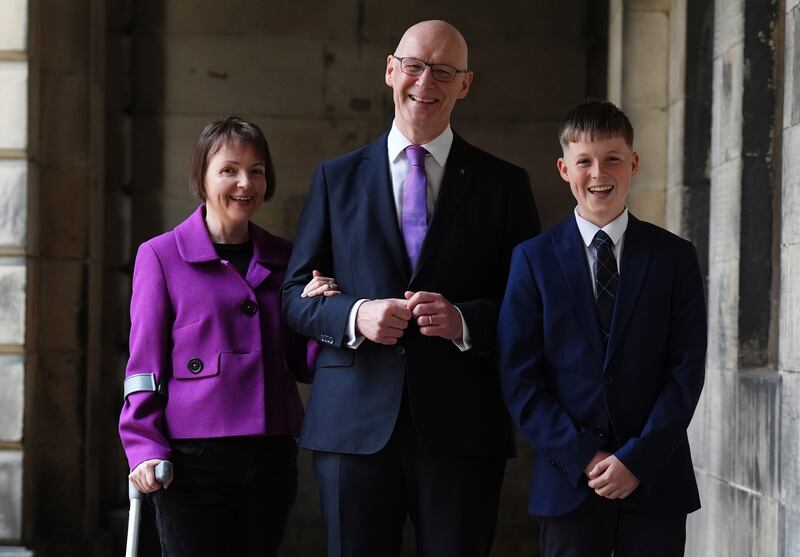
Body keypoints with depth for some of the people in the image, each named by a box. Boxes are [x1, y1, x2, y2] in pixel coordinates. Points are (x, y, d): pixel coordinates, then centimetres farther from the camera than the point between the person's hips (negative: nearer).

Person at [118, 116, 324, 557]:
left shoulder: (282, 259, 12)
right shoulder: (161, 256, 1)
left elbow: (303, 366, 14)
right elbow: (144, 365, -1)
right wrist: (145, 449, -11)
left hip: (271, 456, 4)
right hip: (193, 461, -4)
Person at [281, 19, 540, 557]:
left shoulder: (504, 184, 7)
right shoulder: (337, 178, 10)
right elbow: (296, 295, 8)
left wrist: (463, 321, -15)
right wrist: (355, 315, -12)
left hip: (462, 430, -1)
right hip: (355, 426, 1)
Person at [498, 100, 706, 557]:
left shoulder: (675, 257, 5)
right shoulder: (533, 258, 4)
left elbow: (686, 370, 0)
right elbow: (520, 378, -1)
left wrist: (636, 460, -10)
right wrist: (583, 459, -9)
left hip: (656, 481, 0)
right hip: (568, 481, 0)